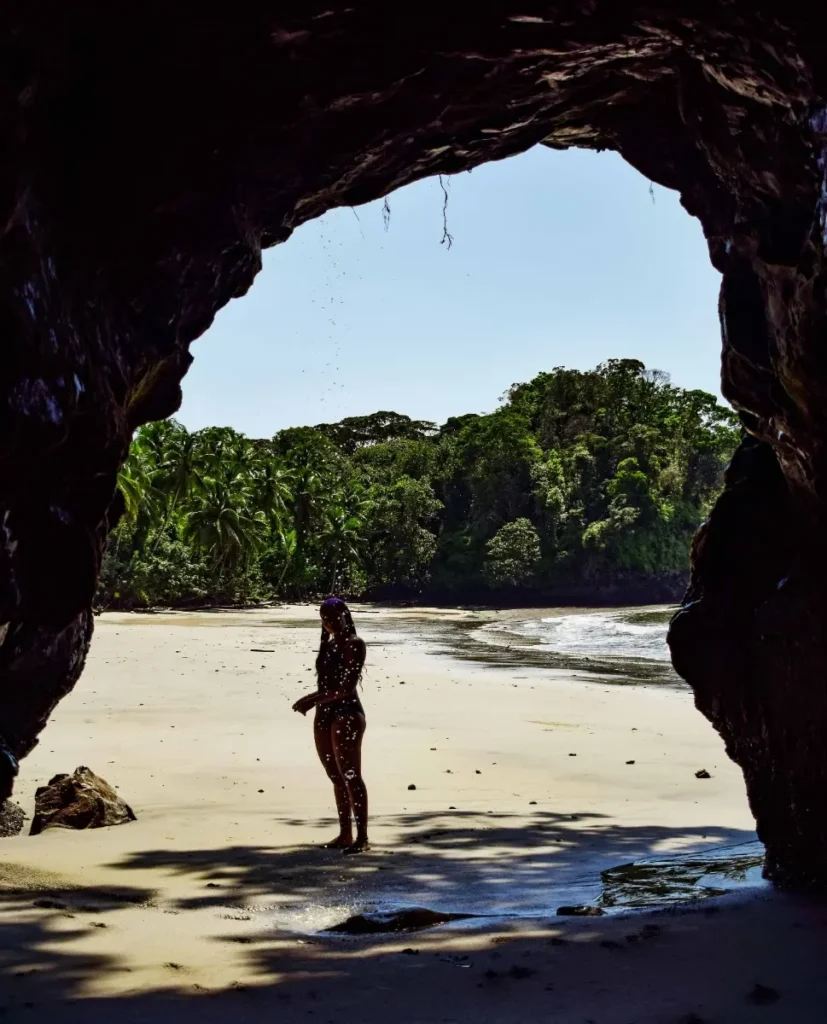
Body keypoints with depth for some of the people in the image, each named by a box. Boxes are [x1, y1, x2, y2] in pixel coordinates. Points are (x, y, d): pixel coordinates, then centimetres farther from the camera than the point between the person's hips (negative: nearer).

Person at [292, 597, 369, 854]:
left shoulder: (354, 644, -8)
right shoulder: (328, 644, 16)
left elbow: (348, 685, -17)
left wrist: (314, 699, -20)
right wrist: (311, 700, 4)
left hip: (347, 713, -8)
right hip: (325, 714, 8)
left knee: (351, 776, -9)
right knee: (336, 777, 10)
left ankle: (362, 837, -7)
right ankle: (345, 834, 17)